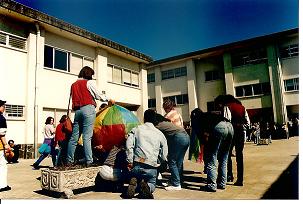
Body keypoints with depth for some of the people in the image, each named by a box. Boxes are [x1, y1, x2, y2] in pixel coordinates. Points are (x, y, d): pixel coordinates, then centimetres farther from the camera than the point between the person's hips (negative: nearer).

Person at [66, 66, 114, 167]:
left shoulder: (74, 85, 21)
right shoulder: (89, 82, 2)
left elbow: (73, 98, 18)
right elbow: (99, 95, 2)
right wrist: (109, 99, 14)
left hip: (77, 110, 6)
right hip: (88, 109, -6)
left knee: (74, 137, 7)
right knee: (87, 137, -10)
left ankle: (69, 161, 12)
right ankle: (89, 161, -11)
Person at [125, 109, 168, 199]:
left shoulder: (136, 129, 10)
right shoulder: (160, 134, 12)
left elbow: (129, 146, -4)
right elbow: (164, 155, 14)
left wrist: (130, 162, -1)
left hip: (137, 164, 0)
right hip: (151, 166, 0)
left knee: (134, 178, 29)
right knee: (152, 183, 25)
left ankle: (133, 184, -7)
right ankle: (147, 187, -11)